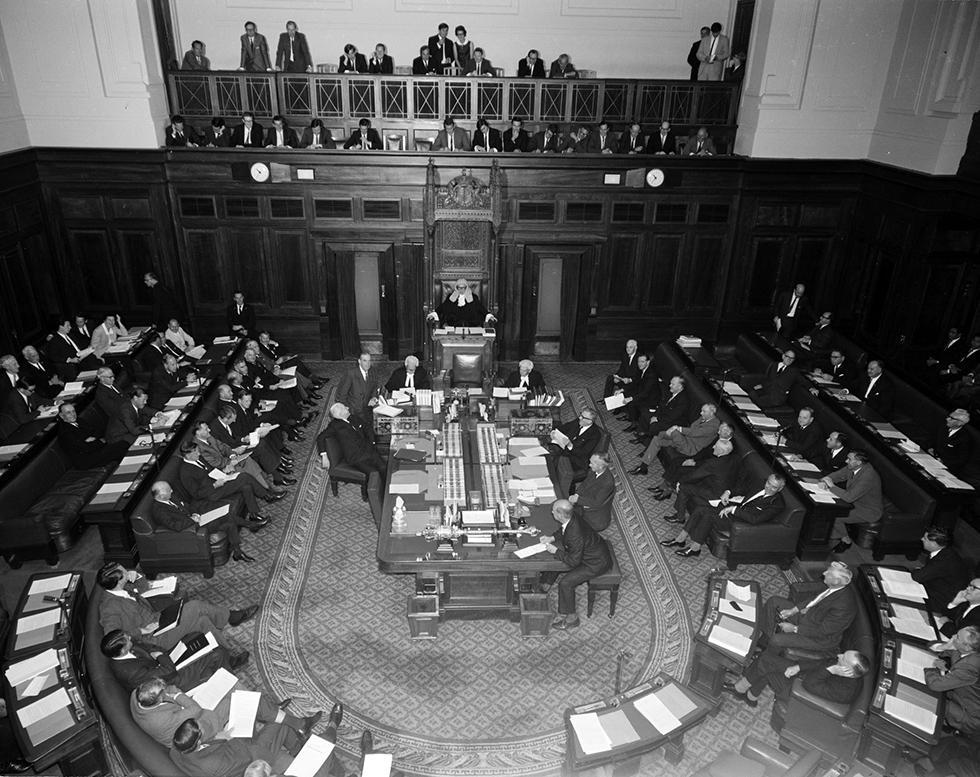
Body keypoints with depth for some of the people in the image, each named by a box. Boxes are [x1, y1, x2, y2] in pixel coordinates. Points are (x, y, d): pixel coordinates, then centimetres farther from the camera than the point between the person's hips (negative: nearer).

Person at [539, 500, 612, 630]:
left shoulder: (576, 536, -39)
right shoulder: (570, 518, -14)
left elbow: (574, 562, -28)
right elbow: (563, 531, 10)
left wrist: (556, 551, -20)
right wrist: (552, 538, -5)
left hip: (598, 563, -9)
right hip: (588, 550, 10)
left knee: (565, 583, -16)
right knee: (553, 555, 14)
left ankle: (571, 618, 4)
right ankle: (545, 584, 34)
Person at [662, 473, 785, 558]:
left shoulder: (778, 504, -14)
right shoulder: (763, 486, 11)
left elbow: (755, 519, -26)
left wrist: (734, 509, -25)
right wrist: (728, 492, 4)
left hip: (741, 520, -8)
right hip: (733, 508, 8)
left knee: (709, 515, -27)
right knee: (702, 508, -11)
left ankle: (694, 549, -15)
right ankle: (680, 540, -4)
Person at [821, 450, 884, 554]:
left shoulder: (868, 476, -34)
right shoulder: (852, 467, -8)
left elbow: (849, 497, -37)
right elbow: (837, 475, 8)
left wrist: (832, 486, -28)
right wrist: (825, 480, -14)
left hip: (869, 512, -8)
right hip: (855, 503, 8)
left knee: (834, 517, -20)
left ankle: (845, 541, 5)